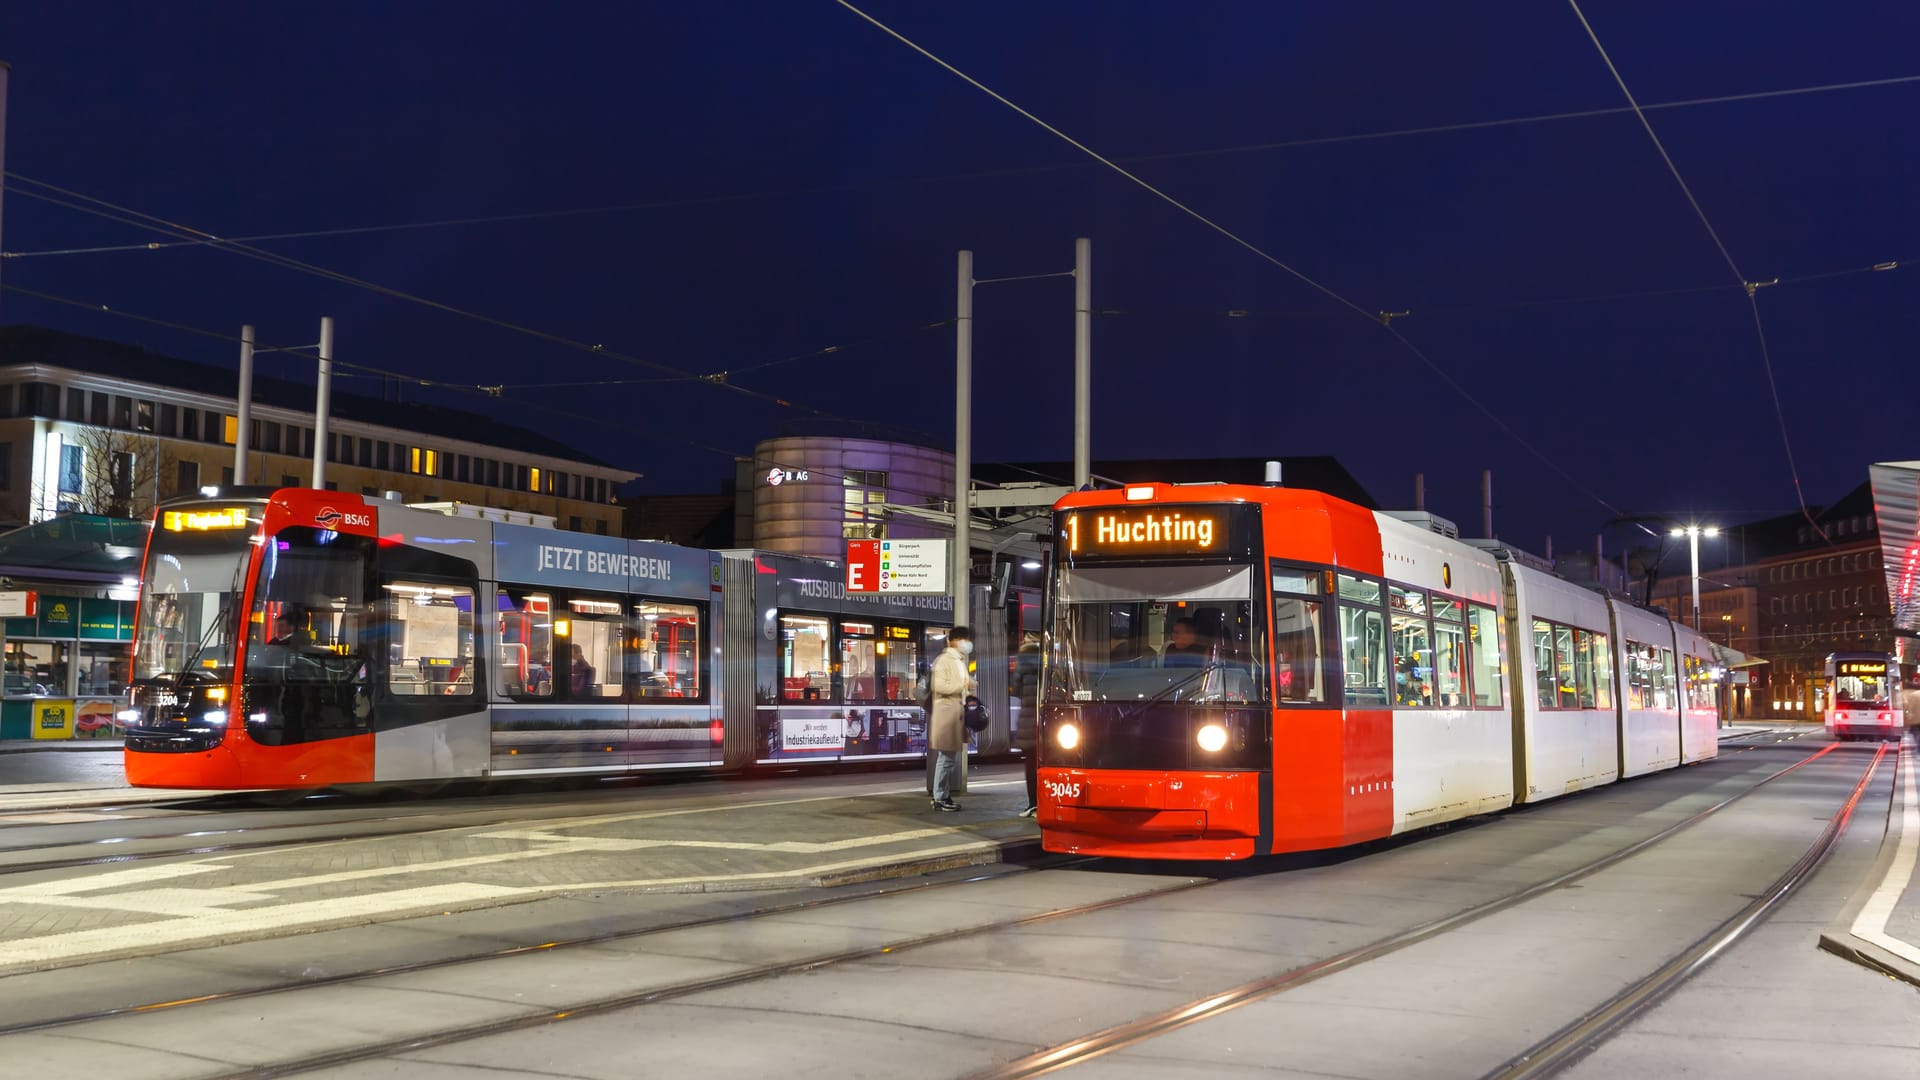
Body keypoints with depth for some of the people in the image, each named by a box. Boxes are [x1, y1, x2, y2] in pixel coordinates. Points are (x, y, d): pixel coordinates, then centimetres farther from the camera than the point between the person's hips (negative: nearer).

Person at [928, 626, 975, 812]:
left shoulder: (960, 661, 18)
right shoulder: (943, 660, -9)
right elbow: (938, 685, -20)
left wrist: (968, 689, 11)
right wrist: (963, 685, -18)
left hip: (958, 712, 9)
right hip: (946, 714, -9)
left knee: (953, 758, 11)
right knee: (946, 757, -7)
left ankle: (945, 795, 17)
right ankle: (940, 798, -2)